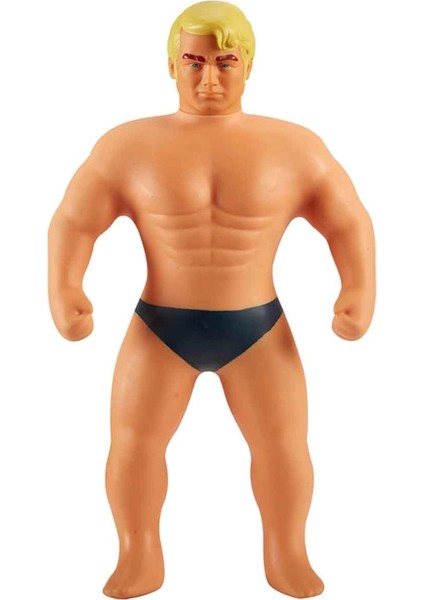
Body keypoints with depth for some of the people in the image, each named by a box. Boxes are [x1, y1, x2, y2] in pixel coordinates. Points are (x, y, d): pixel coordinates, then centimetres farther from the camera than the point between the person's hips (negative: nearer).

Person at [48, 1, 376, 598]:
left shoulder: (293, 146, -2)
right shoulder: (129, 145, -3)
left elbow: (350, 221, 1)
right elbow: (74, 221, -3)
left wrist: (360, 289, -14)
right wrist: (63, 288, -19)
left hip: (257, 328, 0)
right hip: (159, 326, 0)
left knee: (284, 442, 1)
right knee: (132, 440, 0)